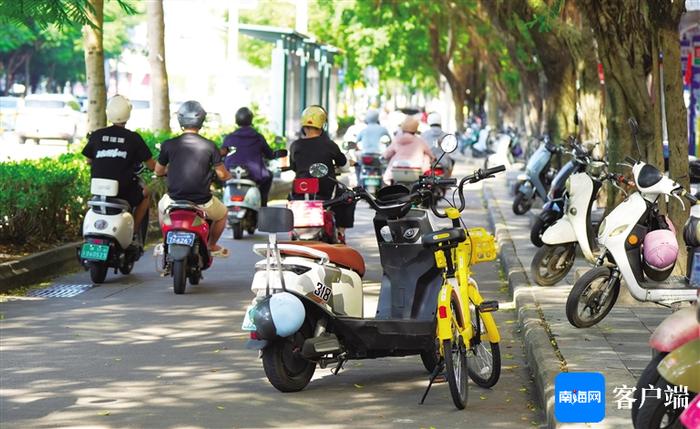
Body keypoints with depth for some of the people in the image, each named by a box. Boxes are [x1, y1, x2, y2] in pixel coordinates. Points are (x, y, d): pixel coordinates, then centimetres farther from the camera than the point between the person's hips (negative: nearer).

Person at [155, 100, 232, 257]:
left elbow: (158, 172, 7)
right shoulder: (209, 146, -10)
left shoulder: (168, 145, -7)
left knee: (162, 205, 38)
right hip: (202, 203, -1)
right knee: (222, 213, 32)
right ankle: (212, 246, 42)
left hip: (175, 201, 1)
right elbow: (222, 175, -4)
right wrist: (228, 175, 22)